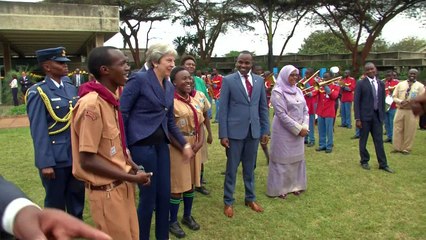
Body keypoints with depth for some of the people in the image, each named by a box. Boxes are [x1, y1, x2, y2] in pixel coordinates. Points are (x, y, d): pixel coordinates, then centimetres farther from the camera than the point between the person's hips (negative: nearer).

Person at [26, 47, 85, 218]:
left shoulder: (71, 88, 8)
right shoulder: (37, 92, -10)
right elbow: (38, 131, -14)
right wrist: (45, 163, -17)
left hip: (76, 155, 6)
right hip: (55, 158, -5)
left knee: (77, 198, 17)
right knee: (55, 202, 12)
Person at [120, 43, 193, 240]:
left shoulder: (169, 87, 10)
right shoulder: (138, 79, -11)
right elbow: (122, 113, -12)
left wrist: (184, 143, 13)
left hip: (161, 144, 7)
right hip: (142, 144, -7)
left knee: (164, 193, 12)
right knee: (148, 195, 3)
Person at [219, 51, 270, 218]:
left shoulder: (259, 81, 6)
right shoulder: (228, 80, -5)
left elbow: (263, 107, 10)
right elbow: (223, 109, -7)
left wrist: (265, 130, 6)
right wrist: (223, 134, -11)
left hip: (254, 131, 4)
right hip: (235, 131, -3)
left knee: (250, 168, 16)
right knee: (231, 168, 7)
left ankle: (250, 199, 32)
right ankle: (228, 202, 22)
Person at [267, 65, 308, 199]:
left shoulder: (298, 90, 9)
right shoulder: (278, 91, -12)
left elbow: (305, 110, 8)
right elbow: (282, 115, -18)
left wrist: (304, 127, -7)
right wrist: (298, 129, -17)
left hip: (299, 131, 7)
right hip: (284, 131, -7)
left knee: (297, 158, 14)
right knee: (282, 159, 2)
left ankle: (294, 185, 28)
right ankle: (279, 188, 15)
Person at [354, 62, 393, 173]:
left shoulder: (381, 84, 9)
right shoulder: (361, 84, -5)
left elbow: (382, 101, 13)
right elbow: (356, 102, -8)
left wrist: (382, 115, 8)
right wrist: (357, 118, -13)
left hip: (377, 116, 4)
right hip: (365, 116, -3)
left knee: (379, 141, 6)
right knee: (363, 140, 7)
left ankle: (383, 164, 13)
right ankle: (364, 161, 22)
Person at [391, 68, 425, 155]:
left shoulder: (420, 86, 2)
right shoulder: (400, 84, 8)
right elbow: (394, 97, 6)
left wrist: (411, 102, -17)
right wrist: (401, 101, -13)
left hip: (412, 111, -2)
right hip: (400, 110, 2)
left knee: (409, 131, 1)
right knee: (397, 129, 2)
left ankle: (406, 149, 13)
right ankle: (397, 147, 12)